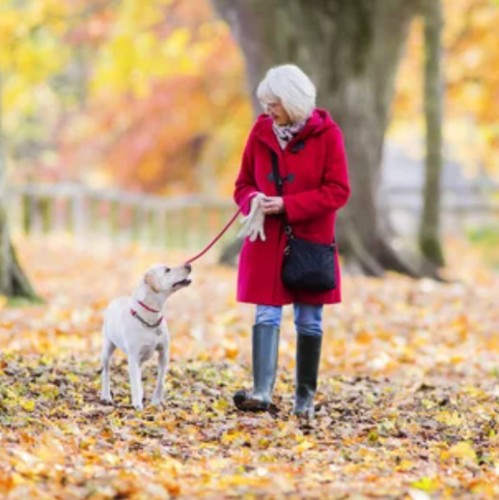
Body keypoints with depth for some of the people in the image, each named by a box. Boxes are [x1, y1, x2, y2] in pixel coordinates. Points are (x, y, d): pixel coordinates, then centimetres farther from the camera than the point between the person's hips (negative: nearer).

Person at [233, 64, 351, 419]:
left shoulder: (326, 135, -7)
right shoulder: (261, 133, 3)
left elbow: (338, 191, -10)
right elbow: (244, 183, 11)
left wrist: (287, 204, -18)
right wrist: (252, 201, -13)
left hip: (310, 241, -2)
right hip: (267, 240, 2)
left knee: (309, 320, 6)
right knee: (267, 316, -7)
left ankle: (305, 399, 14)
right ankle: (262, 392, -15)